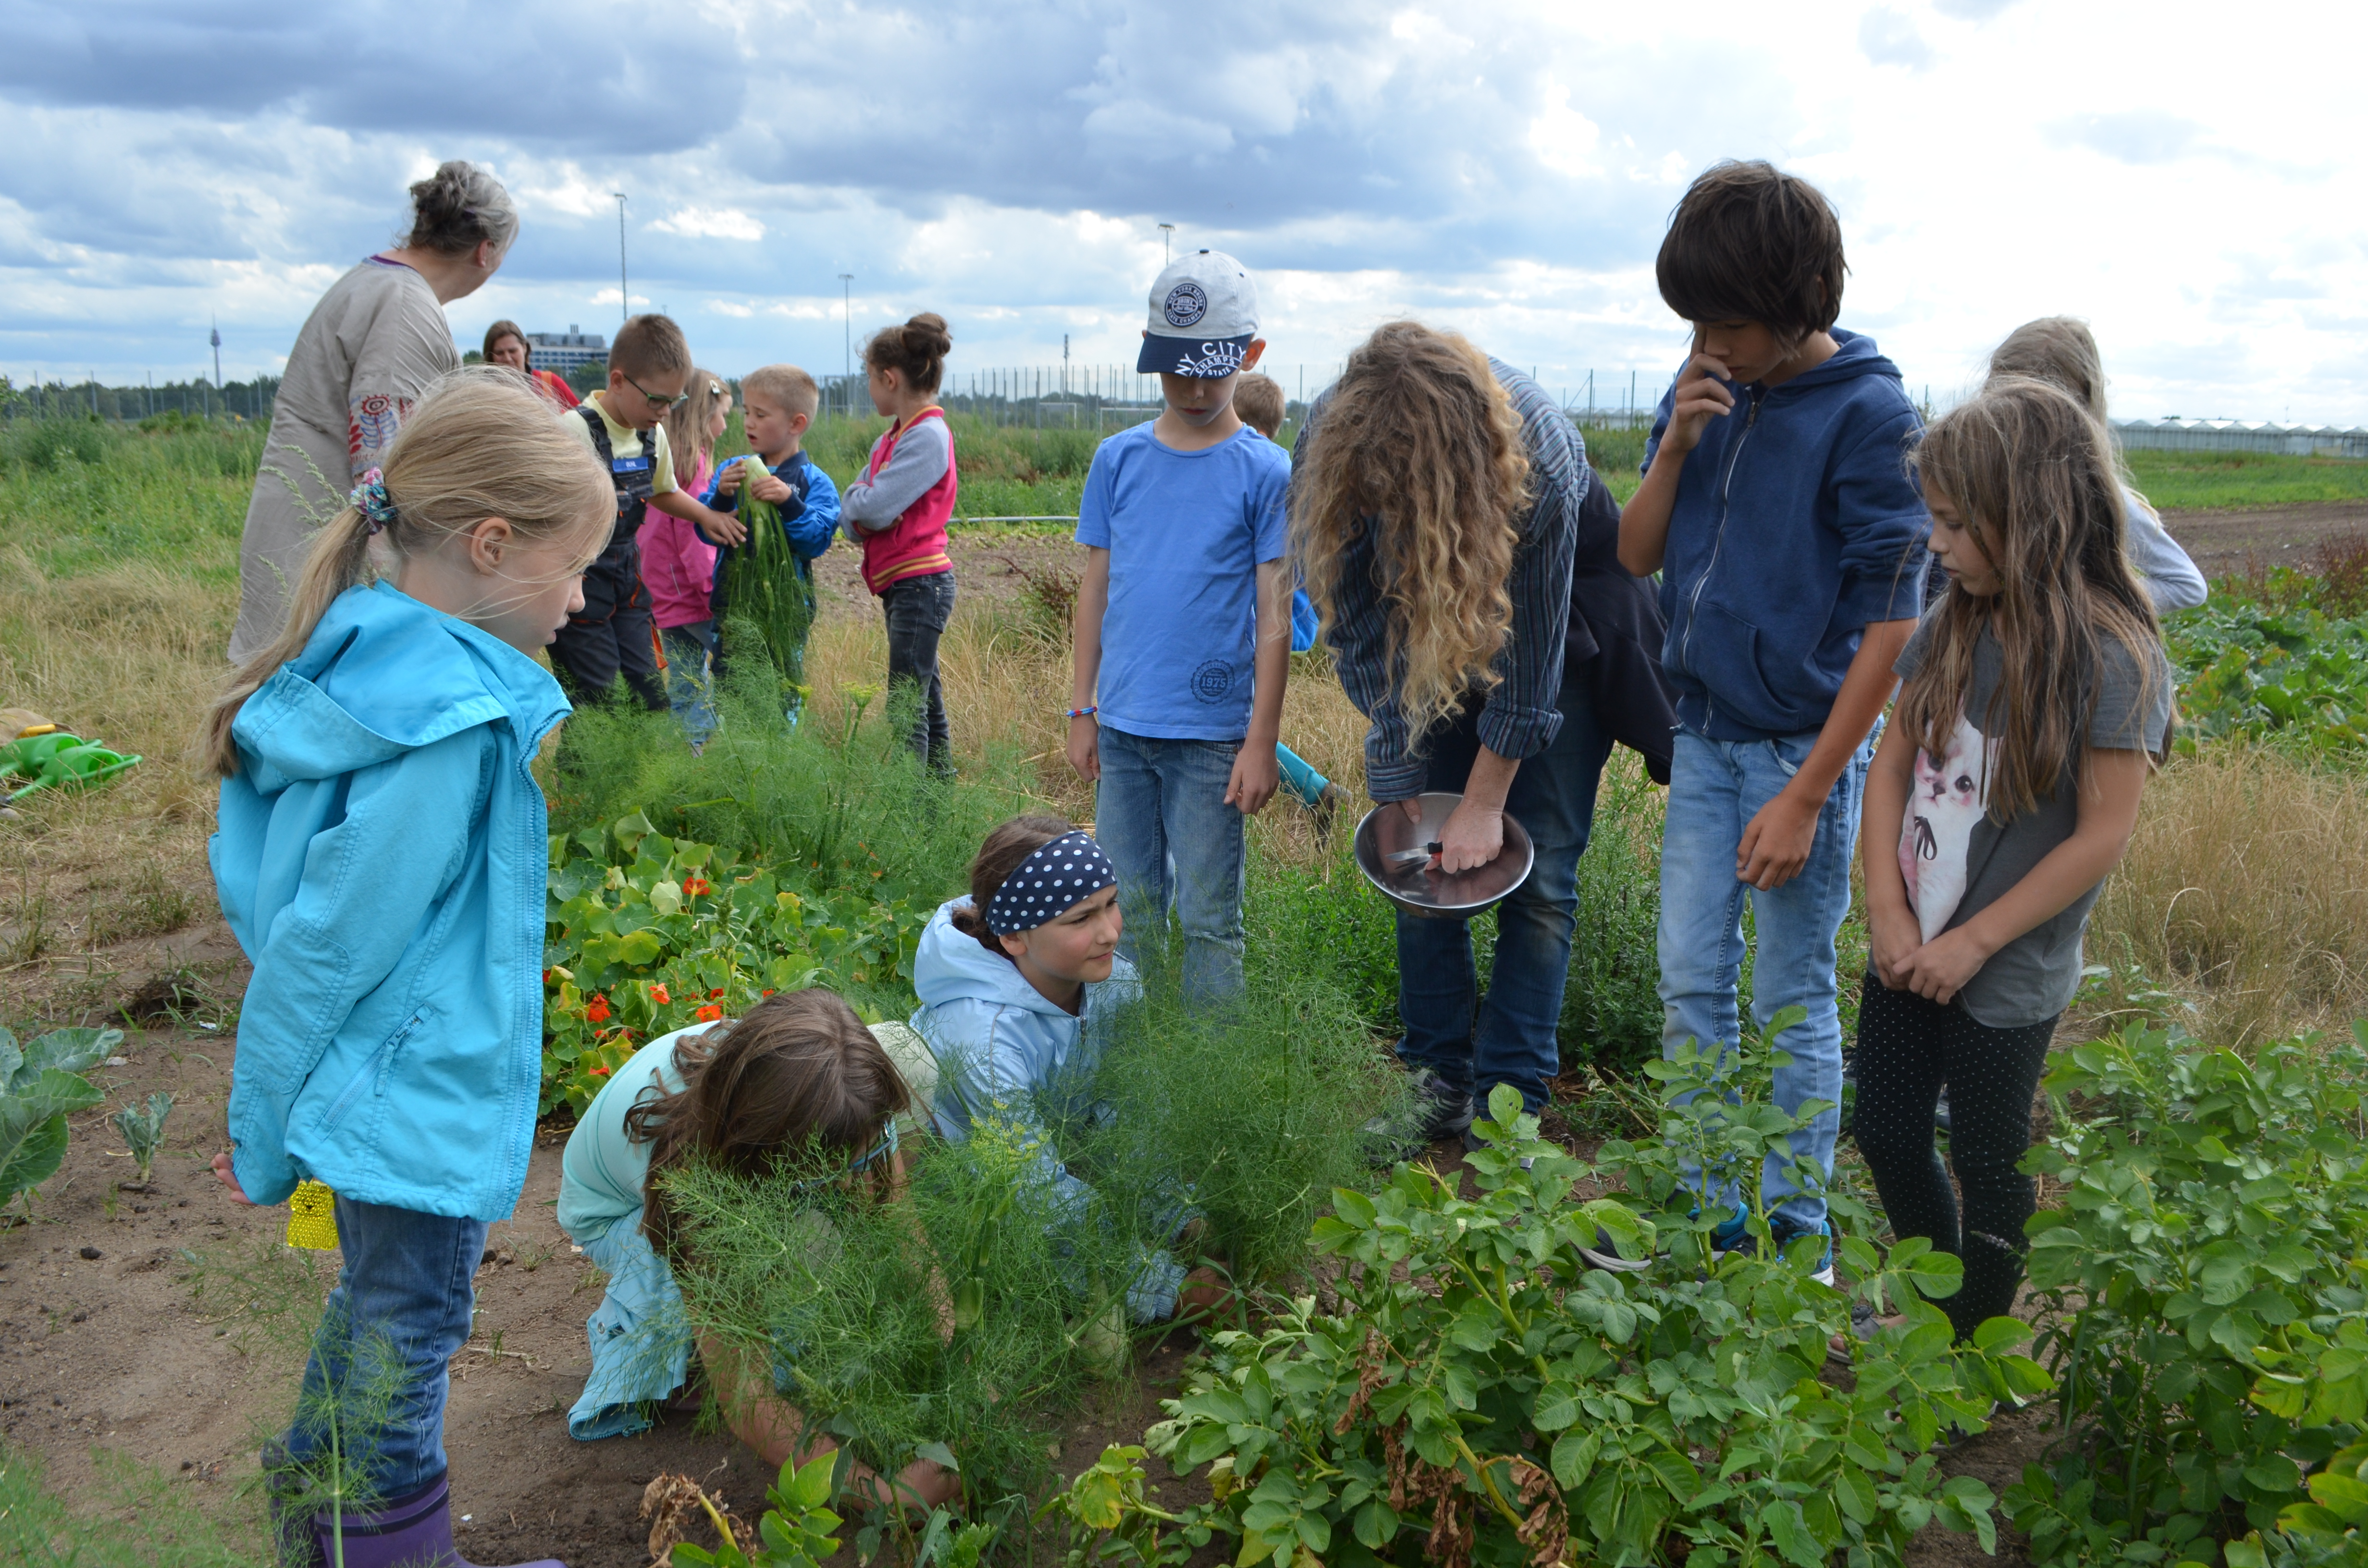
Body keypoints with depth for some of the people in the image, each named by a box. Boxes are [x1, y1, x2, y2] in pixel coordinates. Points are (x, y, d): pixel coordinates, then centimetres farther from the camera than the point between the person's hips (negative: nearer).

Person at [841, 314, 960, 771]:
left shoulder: (928, 436, -14)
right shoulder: (891, 438, 15)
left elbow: (875, 507, -21)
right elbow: (853, 519, 12)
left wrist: (855, 495, 0)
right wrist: (862, 515, -10)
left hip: (920, 583, -10)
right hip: (900, 584, 10)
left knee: (908, 708, -10)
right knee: (927, 703, 15)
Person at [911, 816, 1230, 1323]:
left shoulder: (1115, 982, -17)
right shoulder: (982, 1043, -37)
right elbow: (1043, 1198, -31)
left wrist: (1187, 1221, -19)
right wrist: (1172, 1287, -29)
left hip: (1066, 1149, 6)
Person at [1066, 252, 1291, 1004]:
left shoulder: (1266, 472, -4)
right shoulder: (1119, 458, 6)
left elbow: (1274, 614, -5)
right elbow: (1096, 587, 10)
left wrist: (1262, 741, -7)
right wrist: (1082, 709, 9)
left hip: (1212, 735, -3)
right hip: (1122, 725, 4)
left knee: (1208, 916, 3)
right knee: (1130, 906, 12)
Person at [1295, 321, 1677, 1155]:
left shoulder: (1537, 456, -38)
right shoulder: (1330, 444, -28)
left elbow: (1529, 655, -26)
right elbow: (1362, 631, -18)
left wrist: (1484, 800, -18)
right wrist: (1400, 780, -16)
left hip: (1557, 615, -3)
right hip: (1424, 625, 3)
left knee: (1539, 869, -6)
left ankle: (1509, 1100, 1)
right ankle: (1438, 1084, 11)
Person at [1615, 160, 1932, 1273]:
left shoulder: (1869, 413, -13)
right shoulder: (1705, 394, 4)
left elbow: (1892, 623, -14)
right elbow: (1636, 558, 9)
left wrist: (1806, 795, -16)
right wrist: (1676, 444, -9)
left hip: (1804, 745, -6)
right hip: (1704, 734, 6)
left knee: (1793, 1003, 5)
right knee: (1690, 986, 11)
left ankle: (1795, 1237, 20)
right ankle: (1707, 1212, 25)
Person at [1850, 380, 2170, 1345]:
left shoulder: (2112, 660, -17)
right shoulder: (1951, 630, 0)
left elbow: (2102, 836, -17)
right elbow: (1891, 767, 3)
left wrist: (1973, 943, -16)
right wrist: (1888, 912, -7)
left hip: (2006, 975, -6)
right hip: (1907, 952, 6)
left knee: (1988, 1167, 11)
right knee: (1884, 1132, 16)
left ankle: (1969, 1350, 32)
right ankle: (1933, 1304, 40)